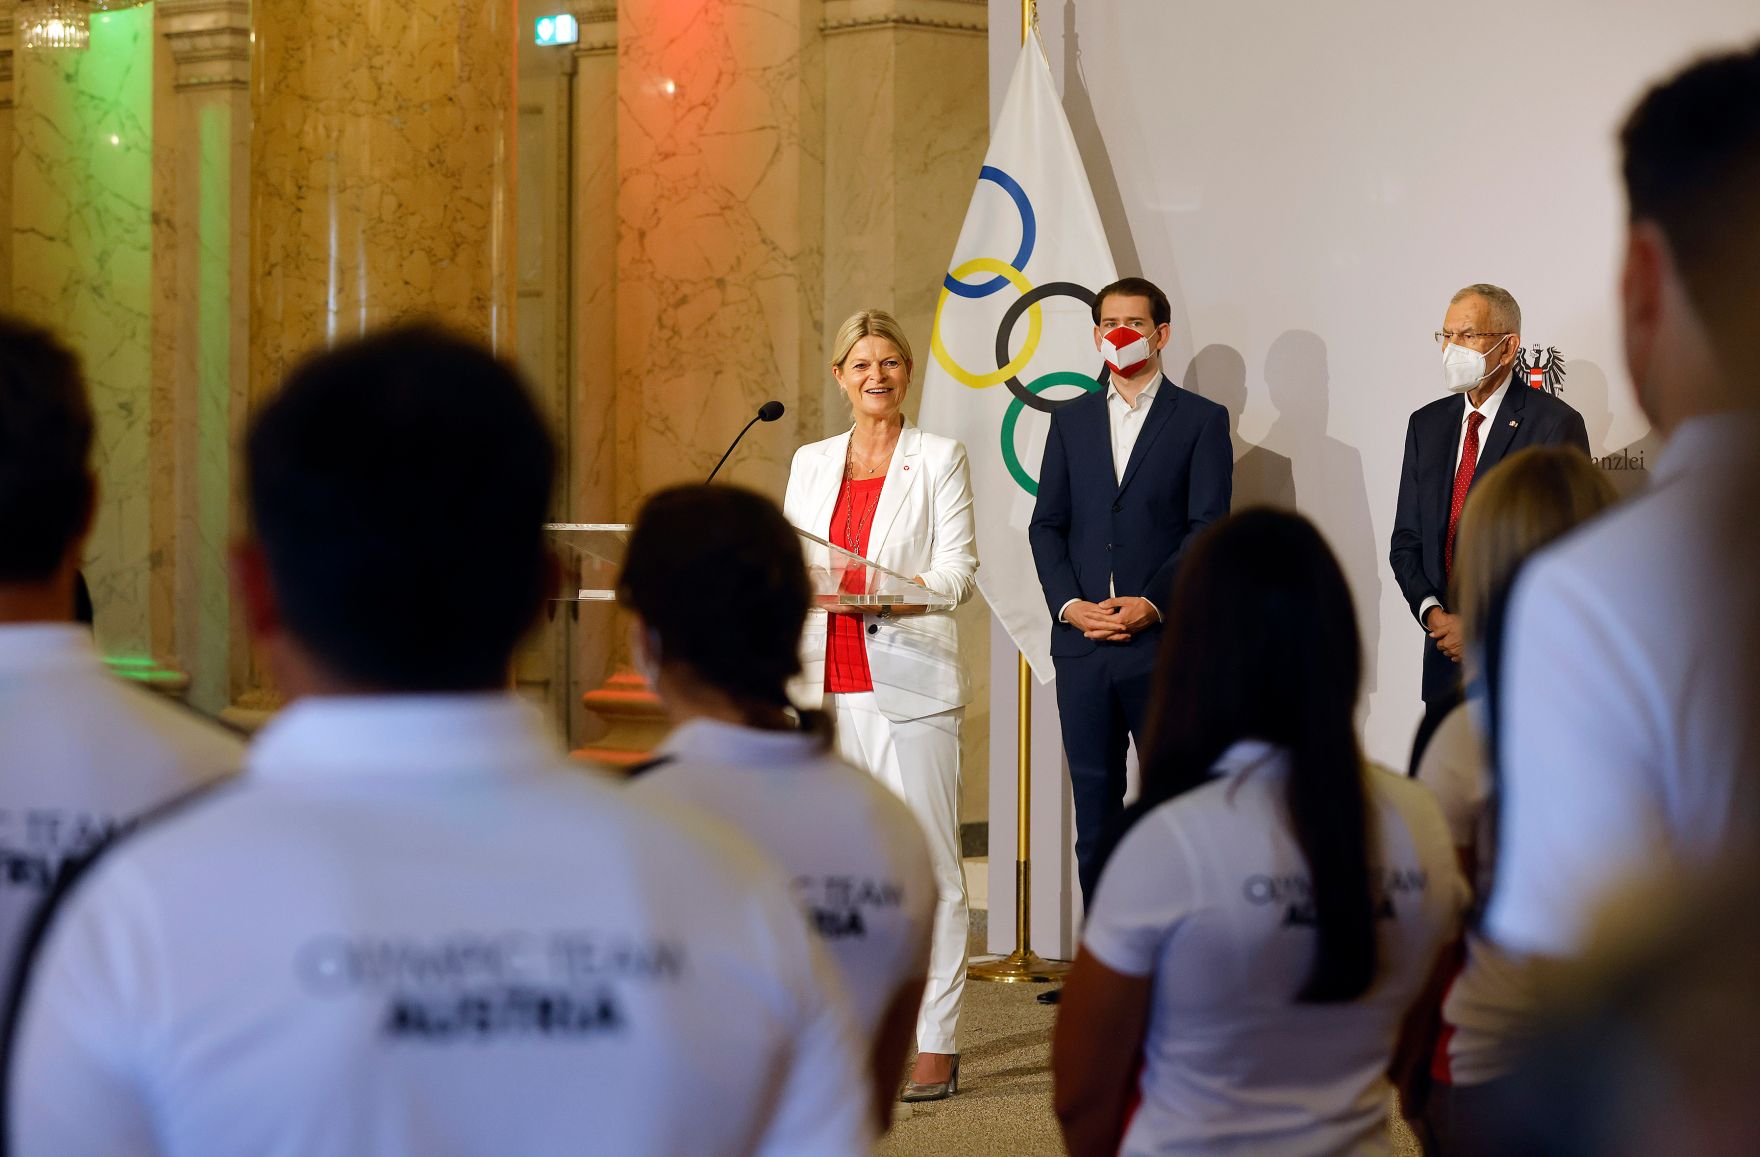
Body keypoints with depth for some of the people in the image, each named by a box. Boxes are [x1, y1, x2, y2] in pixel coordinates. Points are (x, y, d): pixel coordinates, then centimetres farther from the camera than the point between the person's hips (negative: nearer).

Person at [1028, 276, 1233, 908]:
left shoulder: (1201, 420, 4)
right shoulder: (1071, 420, 15)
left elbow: (1207, 528, -4)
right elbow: (1046, 525, 11)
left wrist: (1152, 604, -15)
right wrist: (1069, 604, -5)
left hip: (1164, 642, -4)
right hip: (1082, 641, 4)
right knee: (1095, 806, 6)